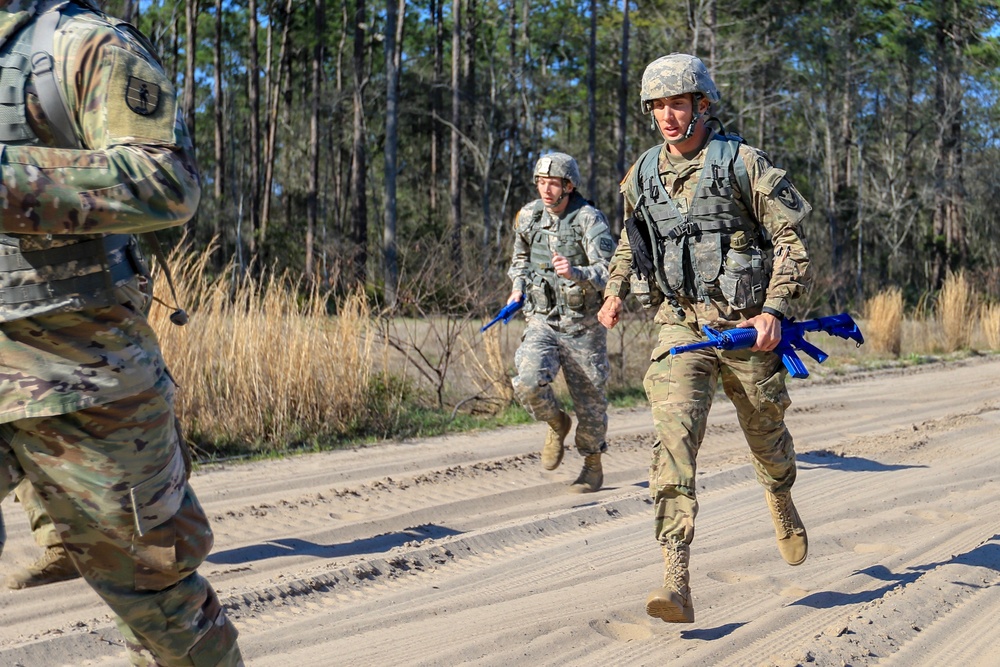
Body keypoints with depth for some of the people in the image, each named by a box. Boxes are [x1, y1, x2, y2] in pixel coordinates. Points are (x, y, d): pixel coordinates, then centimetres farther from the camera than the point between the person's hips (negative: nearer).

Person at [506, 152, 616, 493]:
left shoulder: (589, 219, -12)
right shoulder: (528, 216, 3)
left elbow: (608, 271, -20)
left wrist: (575, 274, -37)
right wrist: (518, 287, 8)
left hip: (582, 325, -3)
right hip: (542, 320, 3)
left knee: (589, 397, 6)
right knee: (528, 381, -19)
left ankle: (593, 465, 28)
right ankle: (557, 424, 13)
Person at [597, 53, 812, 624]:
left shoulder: (741, 163, -7)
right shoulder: (643, 175, 7)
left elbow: (792, 236, -8)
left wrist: (775, 309, -17)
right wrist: (616, 292, 23)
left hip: (746, 326, -2)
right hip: (680, 327, 2)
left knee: (766, 435, 16)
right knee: (674, 441, -16)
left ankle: (782, 505, 52)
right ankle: (677, 584, -23)